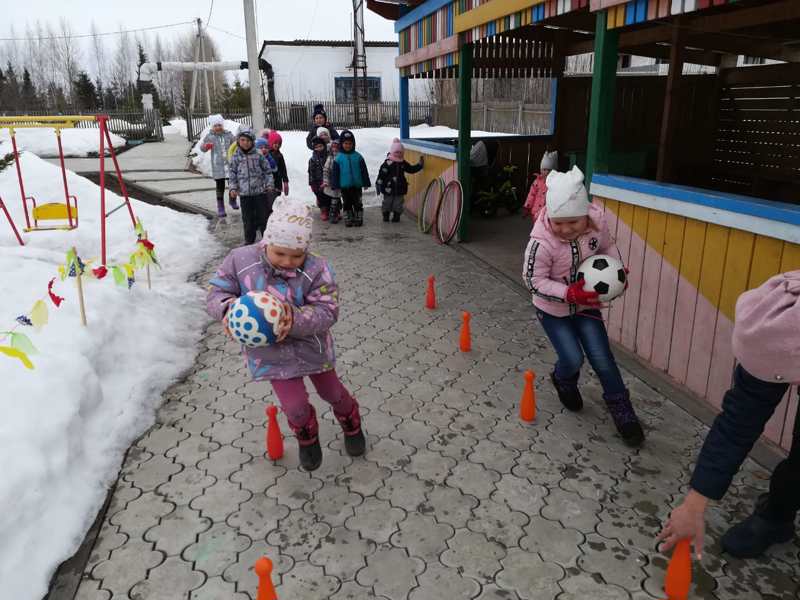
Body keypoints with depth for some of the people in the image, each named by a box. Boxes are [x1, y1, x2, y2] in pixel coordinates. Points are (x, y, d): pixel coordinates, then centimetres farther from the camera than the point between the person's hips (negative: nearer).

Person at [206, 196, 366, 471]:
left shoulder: (317, 270, -24)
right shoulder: (240, 260, -19)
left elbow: (326, 312, -27)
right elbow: (216, 292, -11)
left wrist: (296, 319, -45)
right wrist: (228, 308, -34)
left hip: (312, 346, 0)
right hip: (270, 353, 0)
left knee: (331, 392, 20)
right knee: (295, 406, 1)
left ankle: (351, 425, 54)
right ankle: (307, 438, 38)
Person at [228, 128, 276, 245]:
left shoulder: (259, 155, -2)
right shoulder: (236, 157, 2)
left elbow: (268, 171, 3)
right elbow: (233, 173, 6)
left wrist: (269, 184, -7)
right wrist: (233, 188, -3)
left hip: (260, 191, -1)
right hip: (244, 192, 2)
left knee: (264, 215, 5)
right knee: (248, 218, 10)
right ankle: (249, 240, 24)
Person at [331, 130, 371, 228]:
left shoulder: (358, 157, -2)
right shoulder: (338, 158, -3)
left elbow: (364, 171, 2)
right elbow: (335, 173, 0)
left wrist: (366, 183, 2)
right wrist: (335, 185, -2)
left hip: (357, 185, 0)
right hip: (344, 186, 0)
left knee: (357, 203, 7)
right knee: (347, 204, 10)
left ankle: (358, 219, 18)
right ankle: (348, 220, 20)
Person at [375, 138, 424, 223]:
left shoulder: (403, 163, 5)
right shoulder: (387, 163, -10)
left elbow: (411, 169, 16)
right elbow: (381, 174, -11)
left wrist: (420, 165, 6)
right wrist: (379, 184, -14)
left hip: (400, 188, 4)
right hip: (388, 187, -4)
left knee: (398, 203, 8)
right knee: (387, 202, 7)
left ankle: (396, 216, 21)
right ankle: (386, 216, 21)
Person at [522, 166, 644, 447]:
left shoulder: (597, 223, -19)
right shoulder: (541, 243, -32)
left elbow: (608, 247, 3)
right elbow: (534, 281, -23)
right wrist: (569, 294, -34)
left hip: (586, 305, 3)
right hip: (553, 310, -3)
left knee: (601, 358, 2)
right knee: (573, 359, -5)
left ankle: (623, 413, 21)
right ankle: (564, 382, 33)